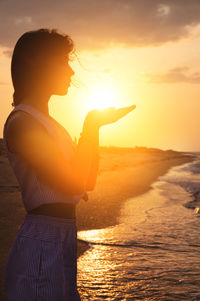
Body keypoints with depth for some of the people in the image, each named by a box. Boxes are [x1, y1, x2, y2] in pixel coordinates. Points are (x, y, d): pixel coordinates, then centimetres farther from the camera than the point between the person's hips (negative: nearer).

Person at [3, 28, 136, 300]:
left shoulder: (48, 124, 17)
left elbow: (89, 182, 17)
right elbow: (72, 184, -20)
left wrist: (95, 125, 11)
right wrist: (91, 126, -8)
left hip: (62, 244, 9)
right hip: (41, 245, -9)